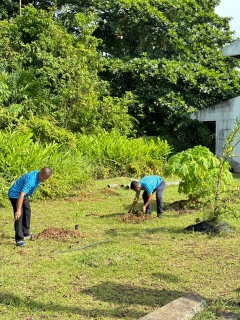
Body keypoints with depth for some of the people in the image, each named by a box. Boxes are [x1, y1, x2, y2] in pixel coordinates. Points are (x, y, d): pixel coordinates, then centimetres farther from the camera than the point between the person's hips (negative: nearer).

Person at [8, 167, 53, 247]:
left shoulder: (38, 174, -8)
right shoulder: (31, 180, -37)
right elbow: (21, 195, -44)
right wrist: (18, 210, -50)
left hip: (24, 194, 10)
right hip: (15, 195, -10)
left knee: (27, 212, 19)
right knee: (19, 215, -18)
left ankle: (25, 233, 34)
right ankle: (19, 239, -19)